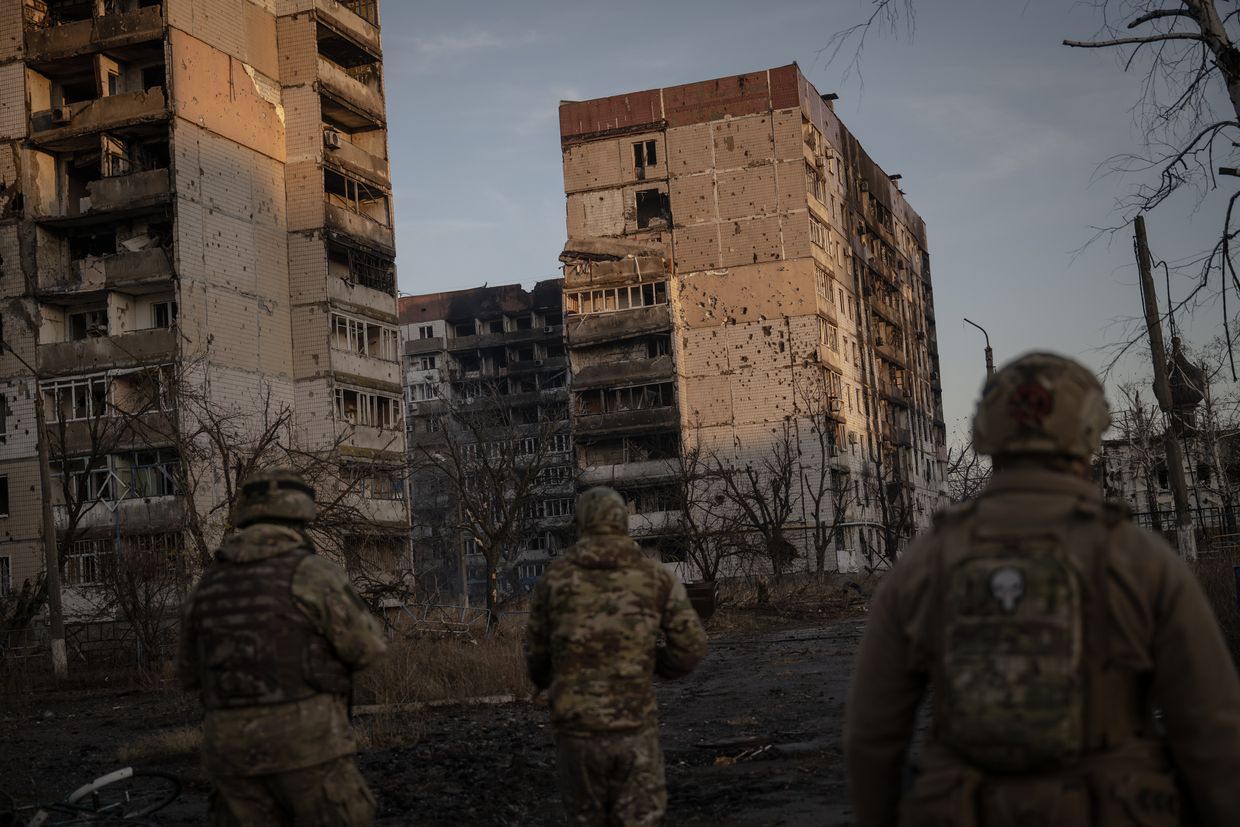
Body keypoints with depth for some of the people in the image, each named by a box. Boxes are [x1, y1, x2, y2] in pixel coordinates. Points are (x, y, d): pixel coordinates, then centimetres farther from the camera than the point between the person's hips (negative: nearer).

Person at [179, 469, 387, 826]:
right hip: (305, 742, -5)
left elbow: (192, 675, 21)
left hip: (235, 749, 5)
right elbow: (368, 647, -2)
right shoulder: (311, 572, -7)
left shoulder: (209, 586, 10)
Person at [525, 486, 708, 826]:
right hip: (635, 728, -1)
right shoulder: (656, 576, 0)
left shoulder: (554, 578, 1)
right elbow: (692, 648, -1)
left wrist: (543, 679, 34)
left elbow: (536, 654, 10)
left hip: (576, 727, 1)